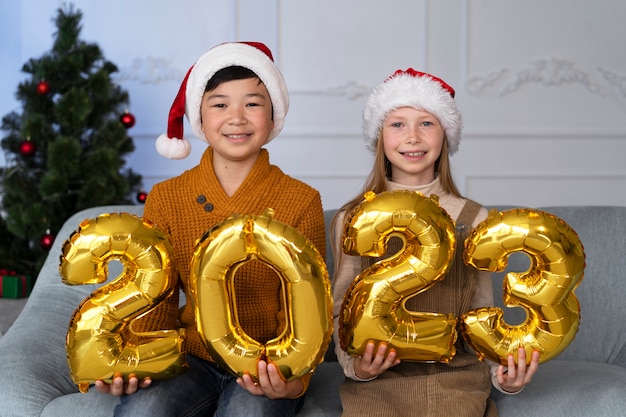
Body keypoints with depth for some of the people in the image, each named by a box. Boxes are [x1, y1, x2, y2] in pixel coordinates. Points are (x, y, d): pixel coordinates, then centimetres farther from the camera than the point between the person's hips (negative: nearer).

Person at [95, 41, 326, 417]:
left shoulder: (301, 202, -3)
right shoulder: (166, 199, 2)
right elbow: (156, 305, 5)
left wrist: (295, 379, -23)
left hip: (267, 365, -1)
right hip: (191, 360, 2)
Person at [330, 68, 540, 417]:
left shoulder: (473, 219, 5)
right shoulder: (351, 220, 4)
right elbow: (342, 312, 7)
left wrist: (502, 371, -9)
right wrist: (355, 364, -12)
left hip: (456, 379, 1)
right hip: (377, 384, -1)